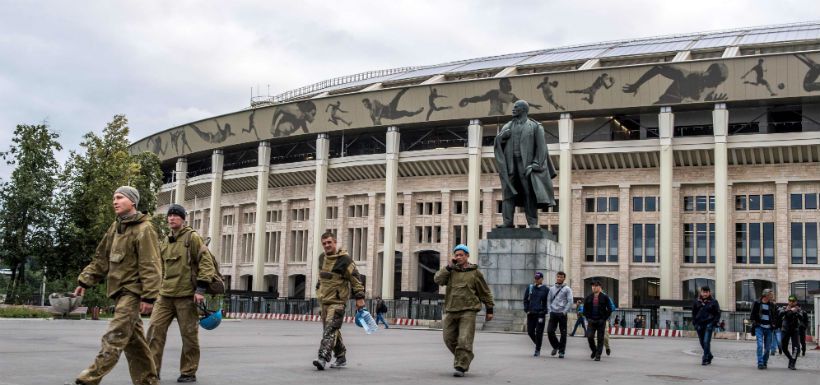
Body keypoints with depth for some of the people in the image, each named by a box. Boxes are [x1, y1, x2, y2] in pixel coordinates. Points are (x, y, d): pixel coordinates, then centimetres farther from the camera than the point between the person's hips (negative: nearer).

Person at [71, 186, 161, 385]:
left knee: (114, 336, -13)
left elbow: (150, 266, -17)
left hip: (133, 290, -9)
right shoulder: (115, 227, 15)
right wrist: (85, 281, 12)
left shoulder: (143, 229, -11)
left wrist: (149, 296, -22)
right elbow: (101, 259, 19)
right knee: (133, 339, 10)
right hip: (120, 289, 9)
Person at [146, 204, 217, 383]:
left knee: (189, 334, 2)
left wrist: (200, 289, -15)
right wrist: (159, 287, 23)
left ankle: (188, 372, 14)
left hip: (186, 295, -6)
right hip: (165, 296, 6)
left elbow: (206, 263, -10)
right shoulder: (164, 243, 15)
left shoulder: (192, 237, -4)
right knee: (155, 329, -3)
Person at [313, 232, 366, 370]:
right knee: (333, 331, 14)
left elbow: (356, 278, -10)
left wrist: (359, 297, -14)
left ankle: (323, 358, -26)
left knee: (330, 330, -18)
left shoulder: (344, 259, -11)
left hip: (338, 302, -8)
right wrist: (319, 288, 27)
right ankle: (341, 359, 26)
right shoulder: (322, 258, 11)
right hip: (324, 300, 8)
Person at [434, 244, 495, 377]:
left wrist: (489, 310, 8)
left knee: (464, 340, -14)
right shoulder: (450, 271, 13)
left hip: (468, 312, -4)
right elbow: (438, 279, -3)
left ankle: (461, 366, -11)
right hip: (451, 311, 4)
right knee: (449, 339, 8)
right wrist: (449, 267, -7)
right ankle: (464, 358, 28)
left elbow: (485, 292, 8)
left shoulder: (475, 273, 4)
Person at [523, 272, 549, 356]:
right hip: (531, 314, 3)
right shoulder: (530, 288, 9)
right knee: (530, 331, 4)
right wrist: (527, 310, 1)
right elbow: (525, 300, 12)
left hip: (540, 314, -3)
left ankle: (537, 350, 6)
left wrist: (544, 312, -6)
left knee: (539, 332, -4)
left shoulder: (546, 289, 2)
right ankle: (538, 344, 28)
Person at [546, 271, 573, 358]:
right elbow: (549, 300, 15)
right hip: (553, 314, 3)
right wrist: (550, 310, 3)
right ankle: (555, 346, 18)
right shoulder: (552, 289, 12)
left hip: (562, 314, -3)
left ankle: (561, 351, 9)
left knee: (563, 333, 1)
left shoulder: (567, 289, -1)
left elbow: (570, 302, -6)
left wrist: (564, 312, -12)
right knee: (550, 331, -5)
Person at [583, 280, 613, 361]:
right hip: (591, 321, 2)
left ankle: (598, 355, 6)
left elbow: (609, 310, 1)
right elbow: (585, 309, 15)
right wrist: (588, 318, 4)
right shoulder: (588, 297, 8)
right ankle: (594, 351, 15)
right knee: (589, 337, -9)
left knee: (600, 339, -1)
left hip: (601, 321, -2)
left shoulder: (605, 297, 0)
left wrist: (604, 319, -5)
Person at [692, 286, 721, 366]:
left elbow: (718, 314, 1)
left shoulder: (713, 302, -1)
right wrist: (694, 323, 5)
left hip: (709, 324, -4)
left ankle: (705, 359, -6)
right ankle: (709, 356, 30)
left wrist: (713, 323, -9)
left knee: (706, 342, -13)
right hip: (699, 324, 4)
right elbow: (694, 313, 15)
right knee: (702, 342, 10)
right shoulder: (697, 301, 7)